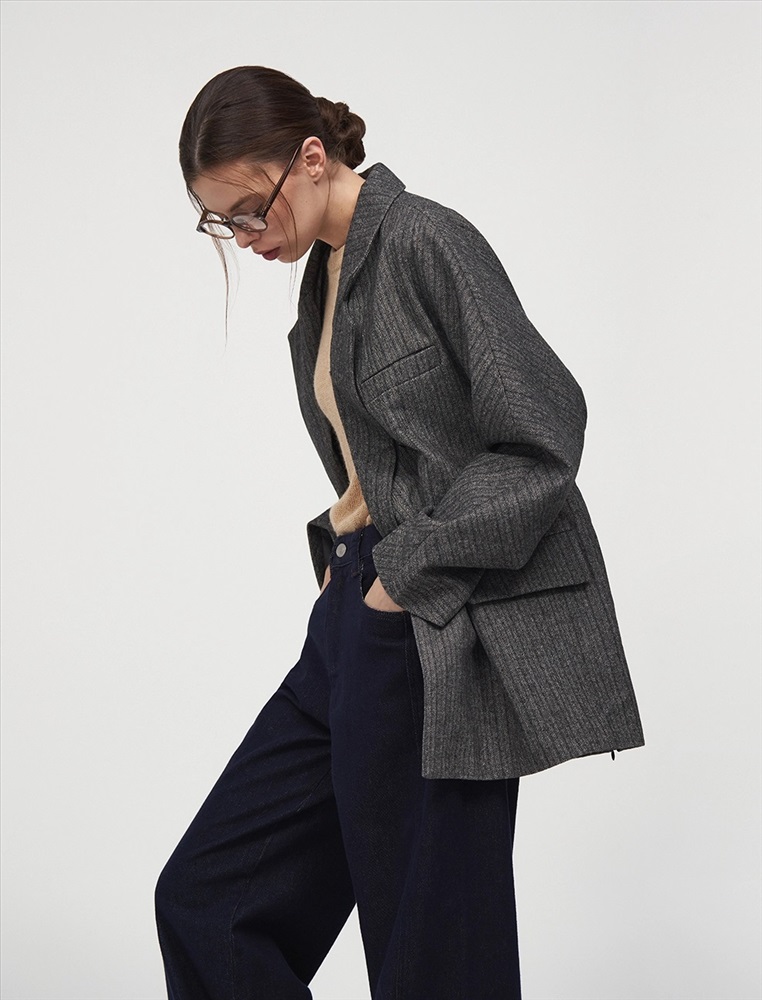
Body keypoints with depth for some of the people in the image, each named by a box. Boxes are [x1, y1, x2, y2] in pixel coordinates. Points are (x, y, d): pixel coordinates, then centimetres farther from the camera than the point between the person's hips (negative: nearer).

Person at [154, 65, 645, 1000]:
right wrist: (346, 548, 7)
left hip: (440, 637, -9)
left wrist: (408, 571, -15)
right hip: (366, 611, 9)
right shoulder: (325, 272, 15)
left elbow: (541, 436, -17)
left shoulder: (426, 241, -12)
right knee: (204, 898, 9)